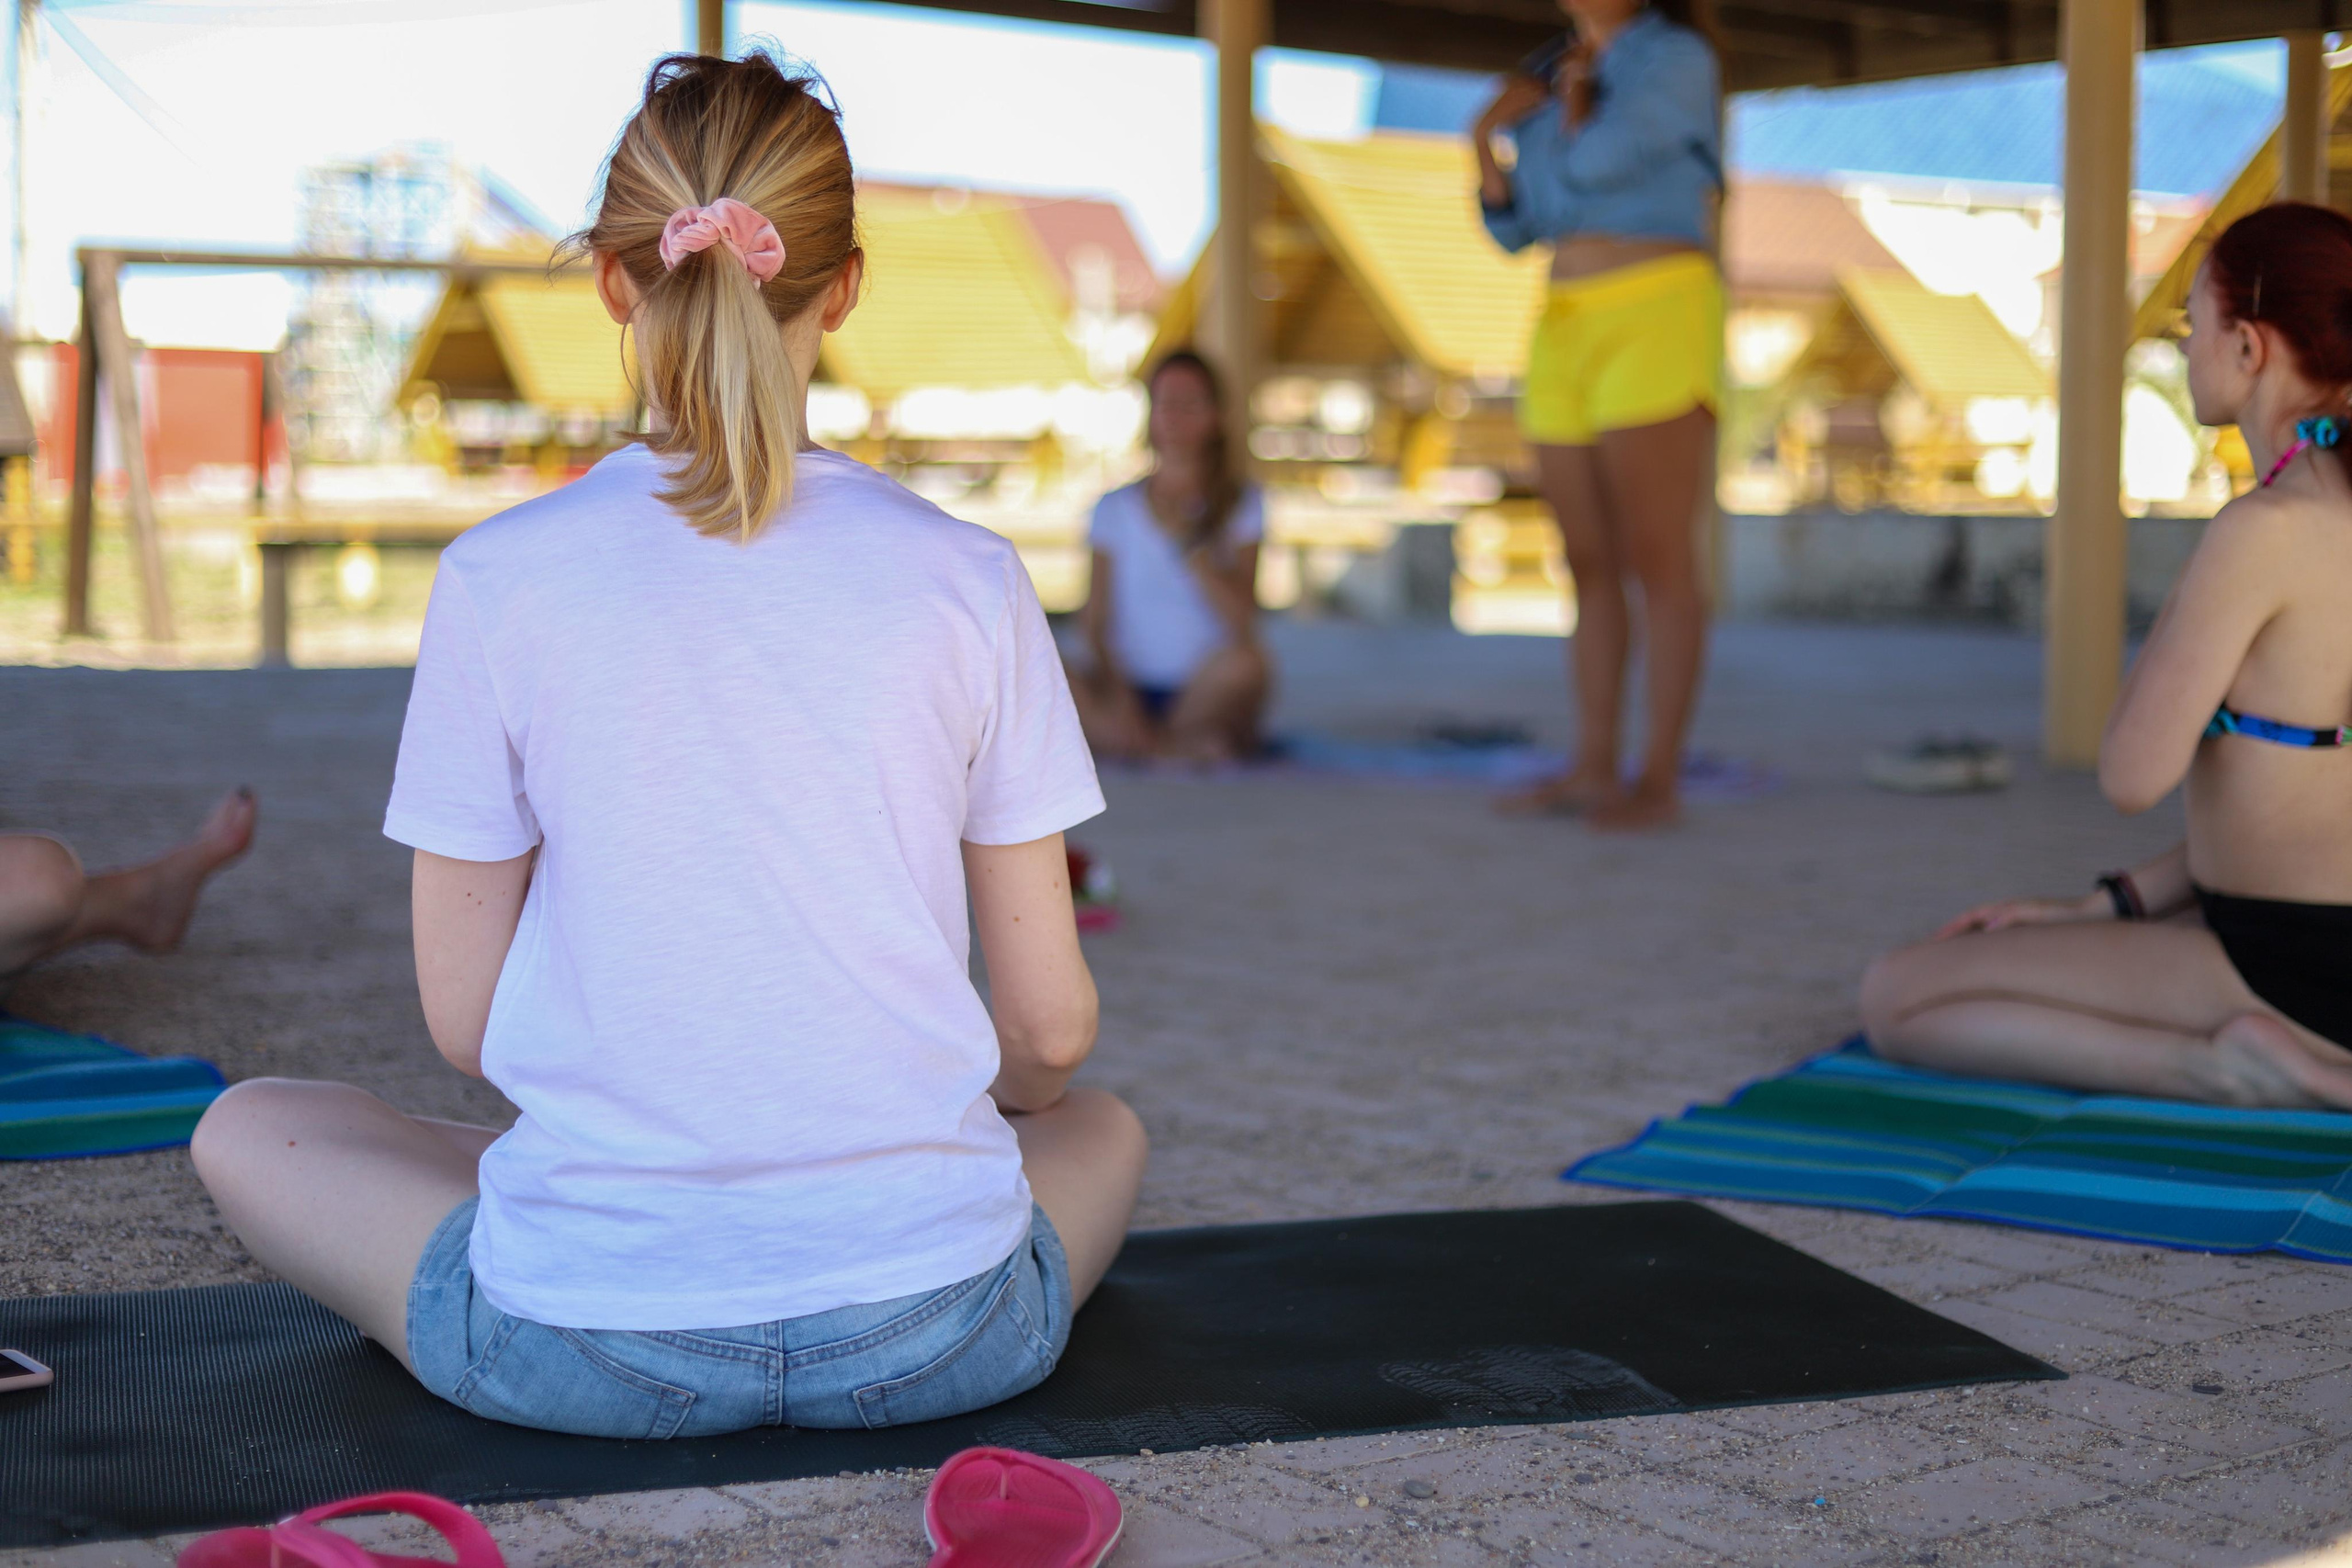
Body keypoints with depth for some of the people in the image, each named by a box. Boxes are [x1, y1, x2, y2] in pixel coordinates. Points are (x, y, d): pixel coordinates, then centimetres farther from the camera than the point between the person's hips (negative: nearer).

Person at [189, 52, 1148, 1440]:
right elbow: (1052, 1030, 1)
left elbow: (462, 1017, 1)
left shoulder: (501, 580, -6)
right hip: (935, 1337, 2)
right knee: (1098, 1126, 35)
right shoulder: (966, 576, -4)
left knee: (249, 1130, 26)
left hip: (584, 1350, -1)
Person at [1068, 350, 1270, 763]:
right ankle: (1184, 747, -21)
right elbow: (1095, 624, 4)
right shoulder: (1116, 509, 10)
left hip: (1206, 697, -1)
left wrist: (1186, 540, -13)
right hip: (1131, 694, 1)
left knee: (1248, 663, -36)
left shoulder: (1242, 506, 7)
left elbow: (1241, 619, -7)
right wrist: (1114, 691, -15)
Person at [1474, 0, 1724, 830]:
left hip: (1657, 321, -7)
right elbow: (1513, 228, 17)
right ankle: (1593, 770, 11)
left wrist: (1574, 98, 1)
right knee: (1589, 567, 7)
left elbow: (1592, 165, -19)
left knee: (1659, 560, -8)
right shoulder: (1552, 78, 17)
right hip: (1569, 330, 7)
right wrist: (1486, 141, 0)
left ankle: (1660, 779, -5)